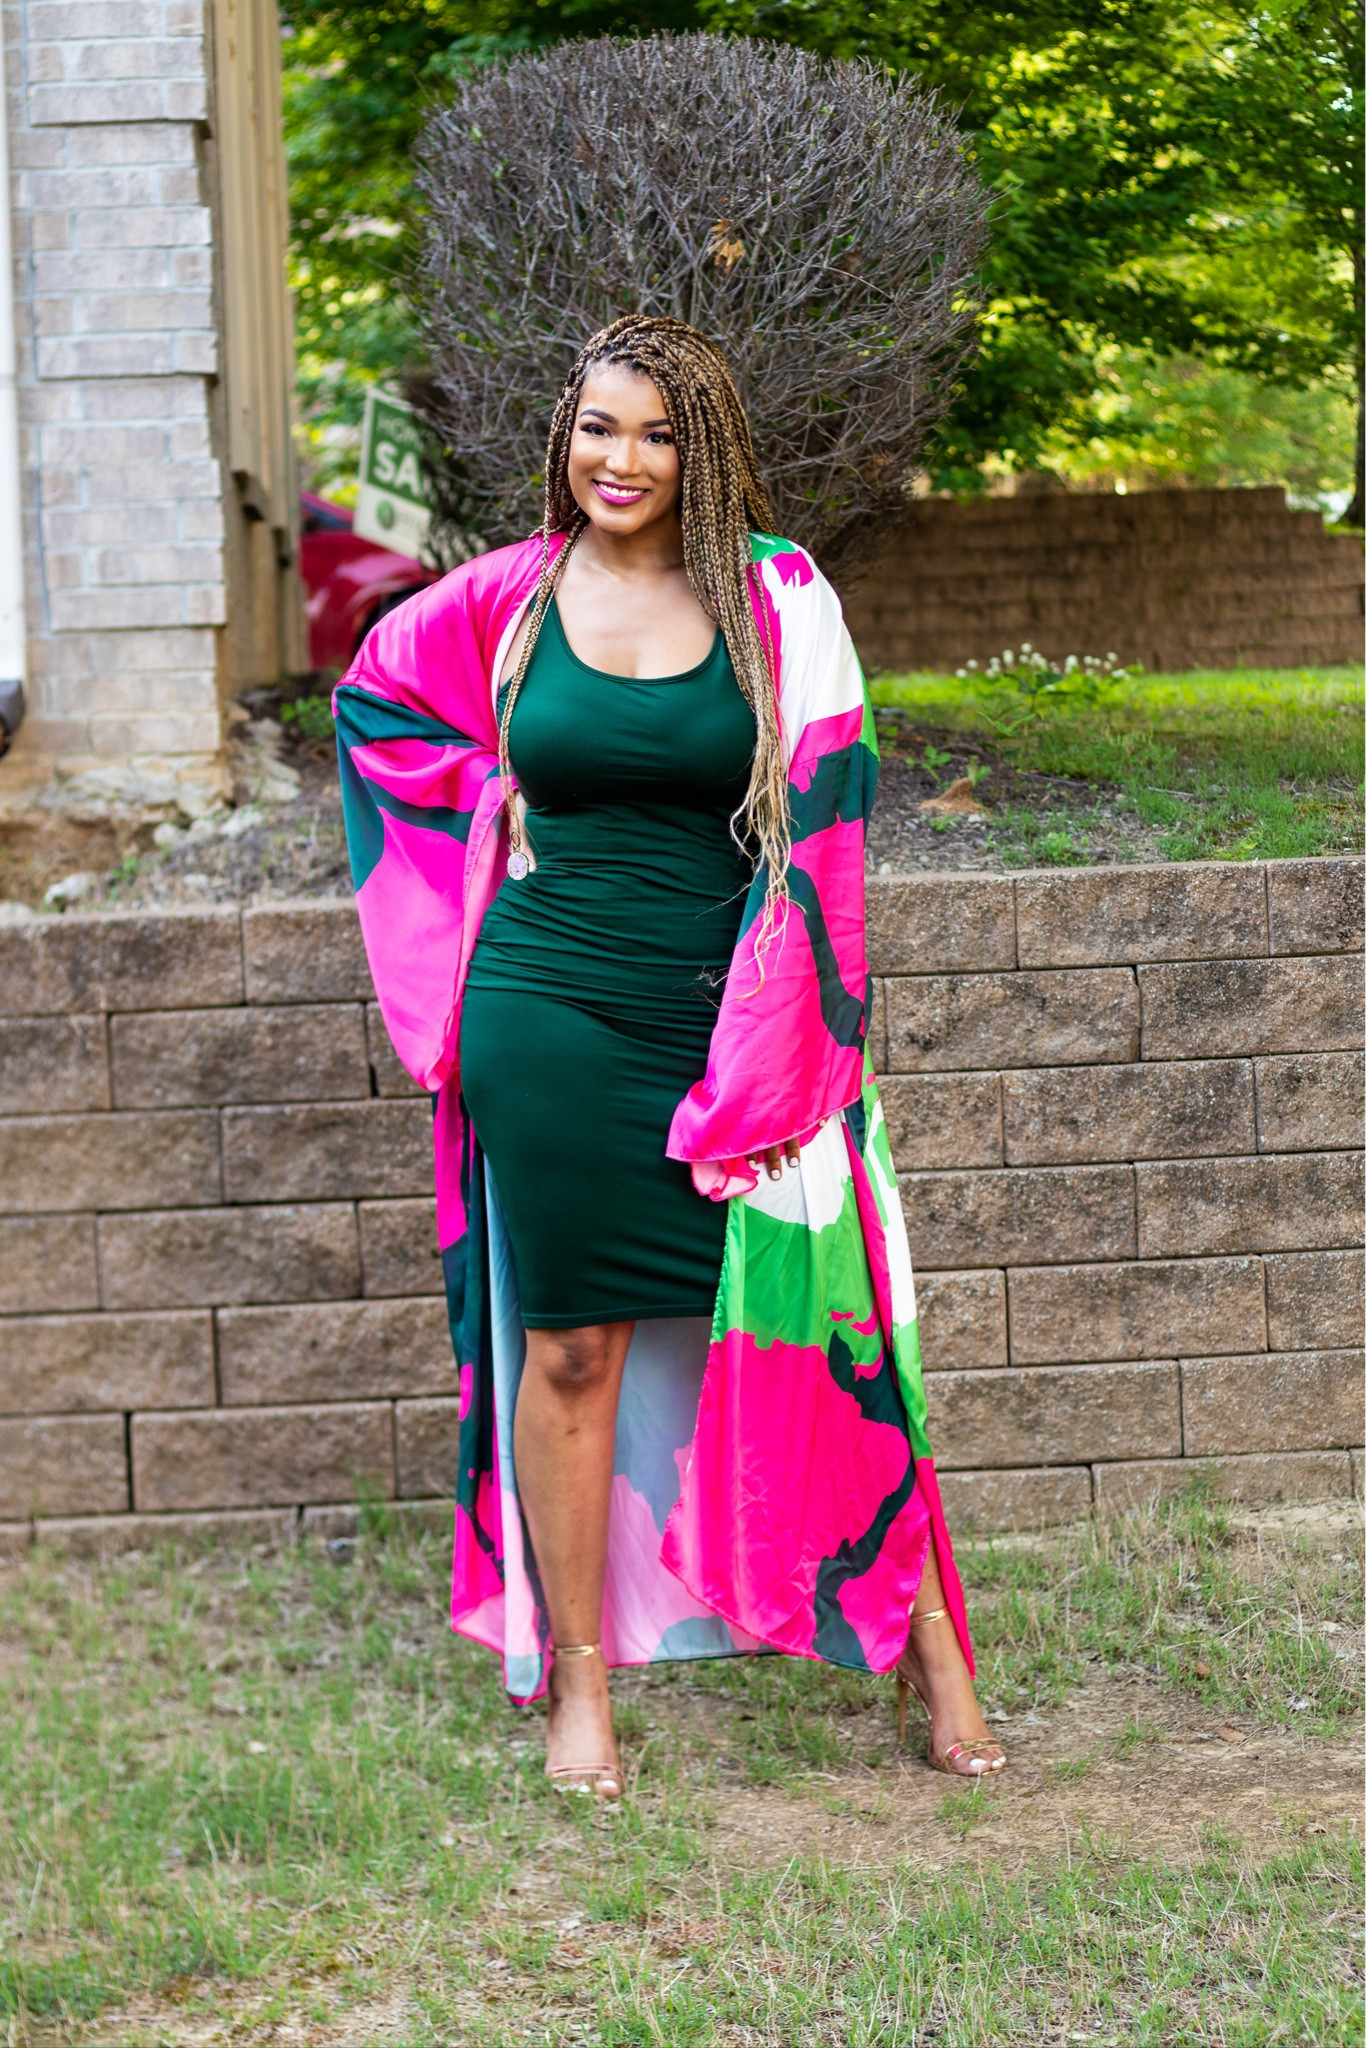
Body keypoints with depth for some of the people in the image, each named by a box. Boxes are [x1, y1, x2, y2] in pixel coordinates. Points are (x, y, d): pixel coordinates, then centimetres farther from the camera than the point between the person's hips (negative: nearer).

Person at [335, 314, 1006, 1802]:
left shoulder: (776, 599, -1)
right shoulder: (510, 596, 4)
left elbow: (817, 826, -3)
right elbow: (375, 696, 23)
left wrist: (772, 1058, -9)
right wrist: (500, 805, 9)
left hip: (734, 1017, -1)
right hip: (552, 1019, 1)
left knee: (807, 1323, -1)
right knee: (571, 1346, 5)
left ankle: (922, 1639, 14)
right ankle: (576, 1675, 18)